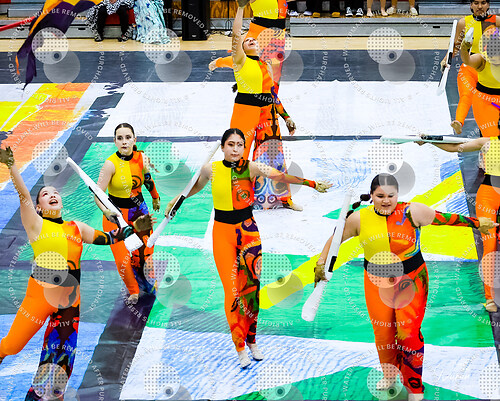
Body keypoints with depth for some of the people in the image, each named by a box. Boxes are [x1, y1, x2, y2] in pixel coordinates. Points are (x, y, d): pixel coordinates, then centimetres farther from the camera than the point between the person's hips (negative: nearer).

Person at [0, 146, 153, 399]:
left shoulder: (76, 228, 13)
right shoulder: (36, 224, 0)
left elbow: (106, 238, 16)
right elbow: (23, 195, -11)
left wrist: (132, 228, 5)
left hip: (70, 297, 4)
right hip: (41, 292, -4)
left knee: (62, 354, 8)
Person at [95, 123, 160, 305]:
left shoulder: (142, 158, -7)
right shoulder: (111, 164, -20)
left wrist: (155, 198, 27)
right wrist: (106, 211, -37)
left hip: (139, 210, 4)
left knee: (145, 252, 4)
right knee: (122, 260, -6)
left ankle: (148, 283, 34)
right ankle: (133, 291, 20)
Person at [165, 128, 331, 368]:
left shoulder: (250, 168, -6)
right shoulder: (211, 169, -2)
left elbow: (279, 176, -19)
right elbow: (197, 186, 19)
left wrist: (310, 183, -30)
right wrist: (176, 200, 31)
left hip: (248, 230, 0)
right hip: (222, 231, 0)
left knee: (251, 286, 4)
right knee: (232, 289, -4)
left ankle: (251, 341, 20)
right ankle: (240, 348, 5)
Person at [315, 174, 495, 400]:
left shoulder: (412, 212, -12)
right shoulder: (359, 218, -6)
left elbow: (446, 218, -1)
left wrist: (478, 223, 4)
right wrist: (321, 262, 11)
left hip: (411, 281, -2)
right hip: (377, 284, 2)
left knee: (409, 333, -6)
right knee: (382, 333, 8)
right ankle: (389, 374, 37)